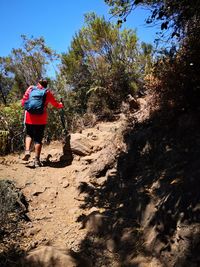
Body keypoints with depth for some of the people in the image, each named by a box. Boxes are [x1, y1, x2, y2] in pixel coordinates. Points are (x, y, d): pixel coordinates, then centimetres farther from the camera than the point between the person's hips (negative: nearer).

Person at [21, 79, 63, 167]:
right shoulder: (48, 92, 5)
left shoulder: (30, 89, 6)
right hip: (41, 118, -1)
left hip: (29, 117, 1)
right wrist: (61, 105, 37)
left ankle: (27, 151, -2)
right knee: (38, 139, 5)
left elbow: (23, 102, 6)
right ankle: (36, 160, 3)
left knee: (29, 134, 20)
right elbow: (55, 104, 16)